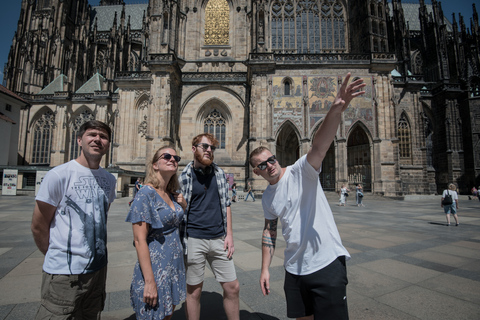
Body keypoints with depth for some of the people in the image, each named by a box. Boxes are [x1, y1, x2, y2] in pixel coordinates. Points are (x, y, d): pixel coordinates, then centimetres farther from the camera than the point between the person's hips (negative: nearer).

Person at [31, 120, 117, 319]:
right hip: (64, 273, -5)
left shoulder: (109, 179, 4)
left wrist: (96, 253, 11)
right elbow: (38, 226, -7)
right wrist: (58, 257, 2)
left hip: (98, 270, 6)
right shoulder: (58, 175, -13)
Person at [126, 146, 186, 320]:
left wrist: (183, 203, 0)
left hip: (174, 267, 7)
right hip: (155, 268, -7)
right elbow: (139, 240, -20)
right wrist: (150, 282, -21)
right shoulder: (146, 193, -17)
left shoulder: (172, 195, 5)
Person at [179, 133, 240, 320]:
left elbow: (226, 204, 10)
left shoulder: (219, 173, 7)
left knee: (232, 288, 9)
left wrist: (229, 234, 3)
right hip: (194, 240, -3)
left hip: (219, 239, 4)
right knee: (194, 291, 11)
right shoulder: (184, 177, -4)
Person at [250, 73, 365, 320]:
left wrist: (336, 110, -47)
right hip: (294, 269, 6)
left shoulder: (300, 171, -12)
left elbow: (319, 146, -30)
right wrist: (265, 269, 12)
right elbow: (269, 232, 14)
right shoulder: (267, 198, 7)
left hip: (327, 264, -6)